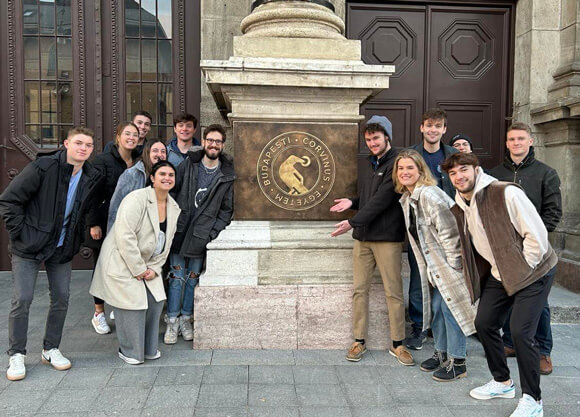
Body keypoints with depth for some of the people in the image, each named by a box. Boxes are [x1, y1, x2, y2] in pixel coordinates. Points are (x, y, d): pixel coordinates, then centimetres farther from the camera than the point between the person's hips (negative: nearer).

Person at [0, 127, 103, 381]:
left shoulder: (92, 178, -1)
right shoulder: (43, 168, -17)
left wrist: (77, 238, 7)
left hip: (63, 249, 5)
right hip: (29, 247, -5)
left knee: (61, 298, 8)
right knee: (22, 300, -2)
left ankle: (51, 349, 24)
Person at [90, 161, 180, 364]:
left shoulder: (174, 208, 4)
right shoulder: (137, 199, -20)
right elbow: (125, 235, -25)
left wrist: (154, 268, -2)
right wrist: (138, 269, -21)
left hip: (147, 264, 8)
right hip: (122, 262, -7)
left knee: (155, 302, 5)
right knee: (133, 305, -7)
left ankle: (149, 348, 24)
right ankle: (129, 351, 13)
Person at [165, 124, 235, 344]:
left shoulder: (227, 175, -1)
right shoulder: (188, 165, -1)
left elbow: (227, 209, 4)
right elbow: (171, 192, 5)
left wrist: (213, 232, -5)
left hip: (201, 236, 0)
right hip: (179, 231, 0)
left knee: (193, 278, 10)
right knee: (177, 277, 3)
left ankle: (186, 319, 25)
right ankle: (172, 321, 14)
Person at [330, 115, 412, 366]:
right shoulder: (366, 166, 17)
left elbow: (382, 199, -17)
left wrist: (353, 222, -19)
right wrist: (352, 202, 5)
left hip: (387, 237, -6)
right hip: (363, 236, 7)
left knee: (393, 292, 2)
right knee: (360, 289, 7)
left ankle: (397, 344, 14)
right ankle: (359, 341, 17)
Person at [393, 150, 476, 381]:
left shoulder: (429, 195, -20)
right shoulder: (406, 199, 9)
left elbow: (448, 230, -22)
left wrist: (453, 264, -18)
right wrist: (431, 266, 17)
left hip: (450, 262, -9)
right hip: (433, 264, 9)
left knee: (450, 307, -4)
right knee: (435, 307, 14)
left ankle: (457, 362, 8)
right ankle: (442, 353, 30)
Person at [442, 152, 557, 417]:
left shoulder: (506, 194, -22)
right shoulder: (458, 208, 1)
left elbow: (537, 236, -21)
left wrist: (521, 271, -16)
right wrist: (501, 273, 10)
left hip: (533, 271, -7)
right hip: (498, 274, 7)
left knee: (520, 331, -13)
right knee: (484, 323, 7)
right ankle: (502, 382, 28)